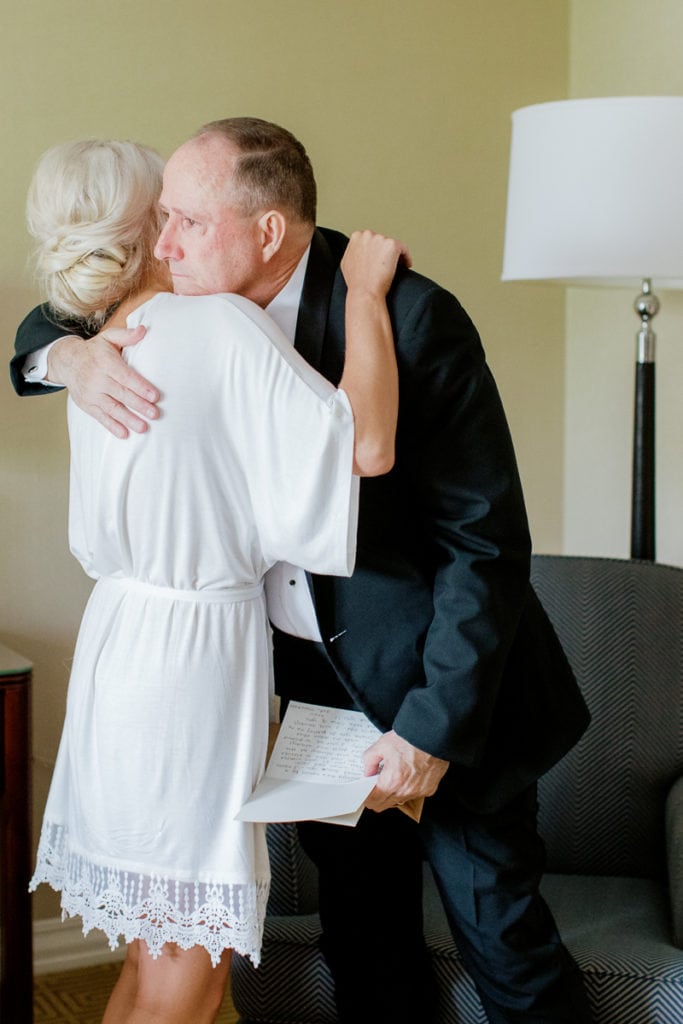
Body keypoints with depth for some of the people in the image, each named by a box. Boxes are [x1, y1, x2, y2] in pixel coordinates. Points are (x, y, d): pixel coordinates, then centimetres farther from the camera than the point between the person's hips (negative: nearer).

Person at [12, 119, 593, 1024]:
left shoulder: (413, 321, -22)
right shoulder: (204, 307, -4)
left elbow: (487, 541, -20)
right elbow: (48, 324, 11)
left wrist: (435, 726, -21)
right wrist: (69, 354, -14)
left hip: (439, 683, -5)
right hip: (315, 678, 6)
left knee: (499, 935, 6)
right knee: (362, 940, 18)